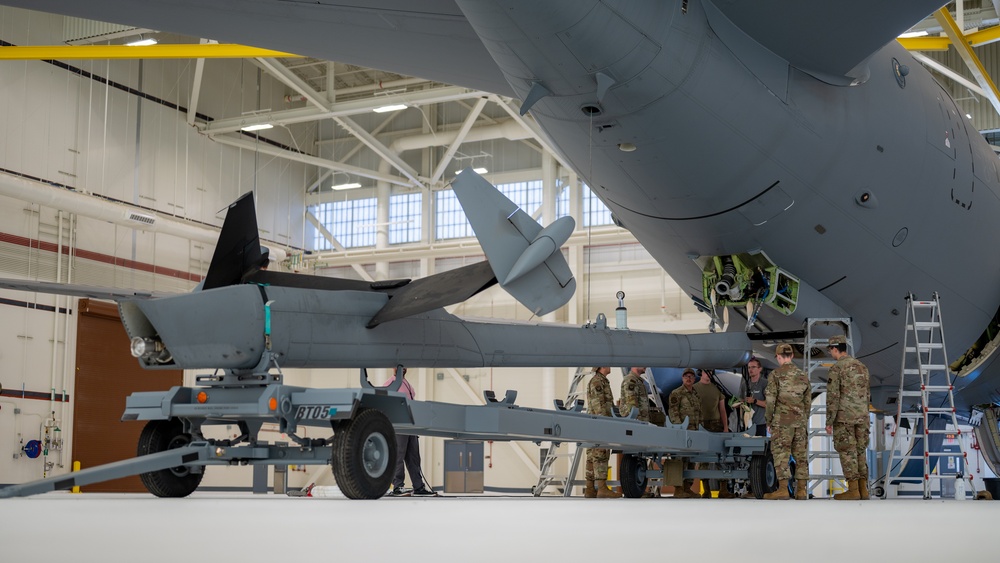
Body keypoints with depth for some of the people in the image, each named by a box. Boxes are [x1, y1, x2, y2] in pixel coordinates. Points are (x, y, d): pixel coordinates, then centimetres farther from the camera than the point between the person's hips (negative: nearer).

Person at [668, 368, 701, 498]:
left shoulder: (696, 395, 20)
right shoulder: (676, 393, -3)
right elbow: (673, 411, -9)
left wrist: (700, 426, 16)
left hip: (694, 431, 8)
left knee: (691, 459, 8)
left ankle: (687, 488, 14)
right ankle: (678, 489, -11)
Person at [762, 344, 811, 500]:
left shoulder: (775, 375, -7)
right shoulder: (803, 375, 9)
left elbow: (771, 400, -11)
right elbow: (808, 402, 12)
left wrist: (768, 421, -1)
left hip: (782, 421, -5)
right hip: (800, 421, 5)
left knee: (781, 454, -5)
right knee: (801, 455, 8)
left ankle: (783, 489, -13)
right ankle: (801, 490, 5)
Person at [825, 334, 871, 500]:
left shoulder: (836, 368, -11)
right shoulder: (861, 366, 12)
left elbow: (833, 396, -15)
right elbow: (867, 394, 16)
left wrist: (829, 421, -11)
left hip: (843, 417, -7)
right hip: (861, 416, 7)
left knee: (847, 452, -3)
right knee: (860, 452, 10)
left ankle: (853, 490, -6)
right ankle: (862, 489, 7)